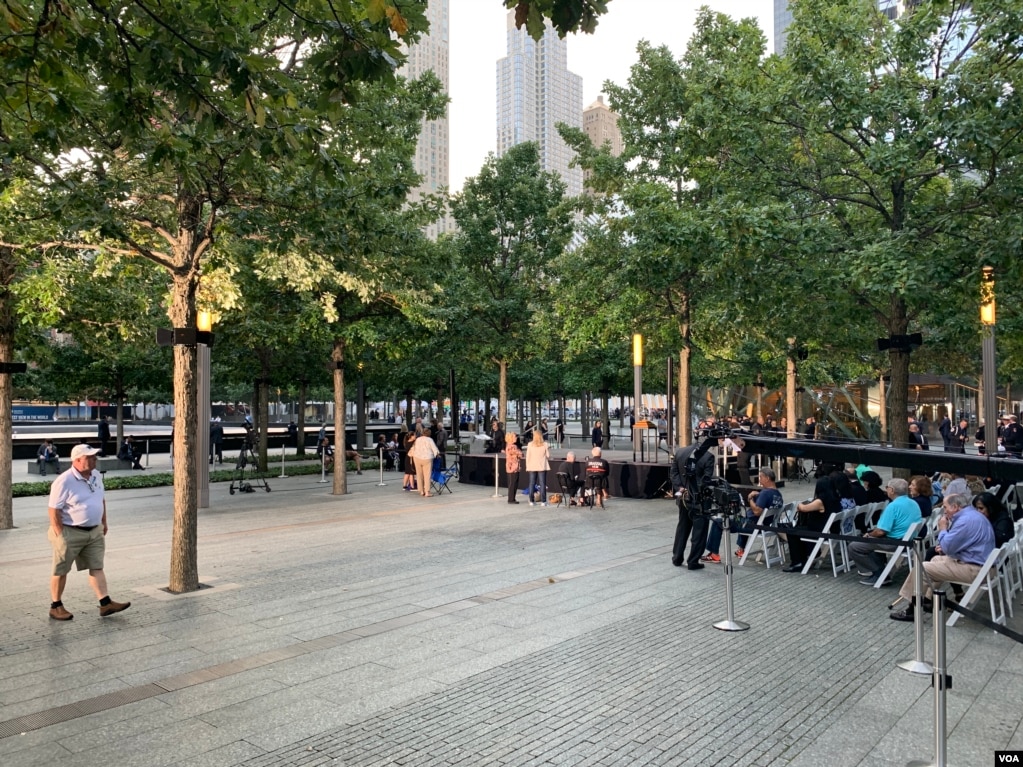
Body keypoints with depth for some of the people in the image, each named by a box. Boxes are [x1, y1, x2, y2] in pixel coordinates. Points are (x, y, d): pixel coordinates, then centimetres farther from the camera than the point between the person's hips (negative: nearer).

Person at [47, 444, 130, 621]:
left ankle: (105, 604, 6)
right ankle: (56, 607, 21)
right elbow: (54, 510, -17)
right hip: (71, 533, -7)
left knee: (97, 567, 5)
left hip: (94, 531, 7)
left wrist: (104, 523, 17)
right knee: (61, 571, 7)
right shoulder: (64, 481, -18)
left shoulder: (96, 476, 5)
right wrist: (60, 535, -18)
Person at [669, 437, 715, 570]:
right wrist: (699, 492, -7)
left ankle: (677, 558, 24)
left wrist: (679, 487, -1)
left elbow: (673, 472, 1)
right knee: (699, 530, 6)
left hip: (683, 497, 5)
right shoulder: (708, 456, -14)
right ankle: (693, 561, 8)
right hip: (700, 499, -5)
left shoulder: (679, 452, 1)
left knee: (682, 528, 19)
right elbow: (707, 479, -17)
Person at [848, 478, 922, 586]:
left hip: (895, 543, -10)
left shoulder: (893, 506, -20)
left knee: (853, 547, -4)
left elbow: (881, 531, -22)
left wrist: (869, 535, 0)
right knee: (872, 540, 33)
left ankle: (879, 574, 0)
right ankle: (880, 568, 21)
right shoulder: (914, 504, 9)